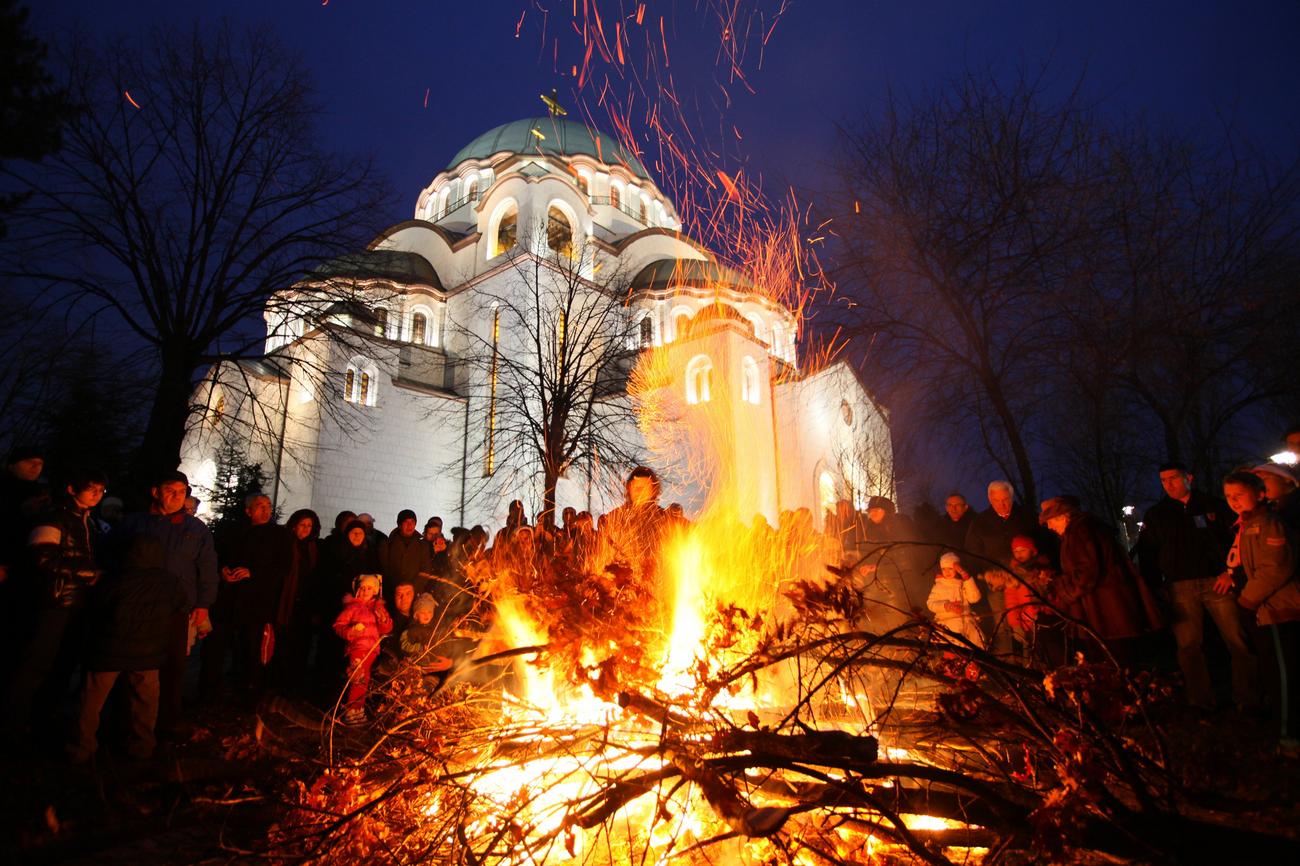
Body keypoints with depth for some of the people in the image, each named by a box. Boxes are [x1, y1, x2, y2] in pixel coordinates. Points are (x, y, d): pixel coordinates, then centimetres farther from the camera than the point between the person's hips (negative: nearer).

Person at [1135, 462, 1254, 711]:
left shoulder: (1213, 505, 10)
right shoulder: (1155, 515, 13)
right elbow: (1146, 554, 11)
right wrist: (1154, 586, 3)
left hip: (1217, 581, -1)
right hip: (1180, 588, 1)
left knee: (1238, 641, -4)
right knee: (1188, 646, 1)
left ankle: (1249, 699, 8)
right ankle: (1201, 702, 9)